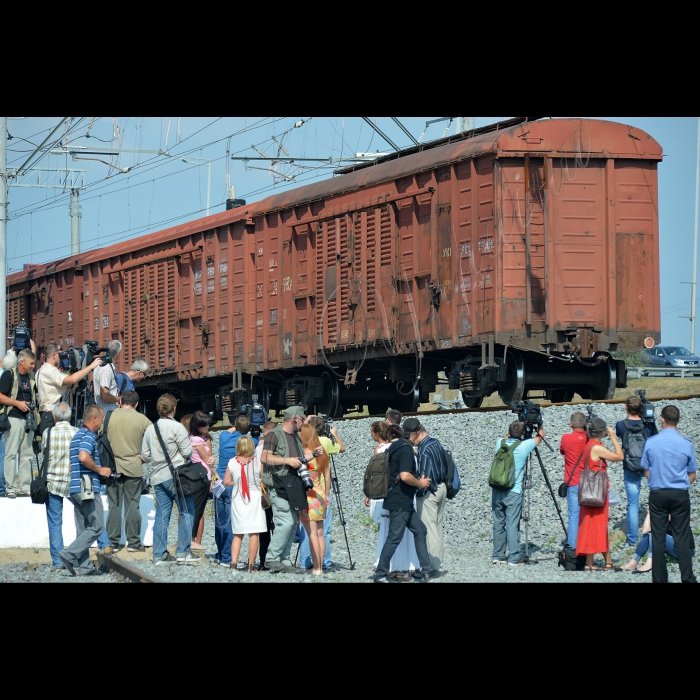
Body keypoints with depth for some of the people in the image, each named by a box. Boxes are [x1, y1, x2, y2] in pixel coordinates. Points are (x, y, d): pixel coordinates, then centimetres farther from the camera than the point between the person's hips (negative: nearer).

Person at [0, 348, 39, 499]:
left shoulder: (32, 377, 15)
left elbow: (36, 395, 25)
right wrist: (17, 403, -15)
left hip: (28, 419, 7)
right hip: (14, 418, -7)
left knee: (27, 455, 7)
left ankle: (26, 487, 10)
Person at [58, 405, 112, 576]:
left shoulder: (77, 435, 20)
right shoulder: (88, 435, -10)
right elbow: (84, 457, -26)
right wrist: (100, 470, -13)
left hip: (76, 489, 10)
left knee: (83, 529, 8)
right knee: (96, 527, -6)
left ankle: (84, 567, 6)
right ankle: (70, 554, -15)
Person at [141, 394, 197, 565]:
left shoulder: (150, 429, 7)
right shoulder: (177, 427, -9)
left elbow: (144, 455, 10)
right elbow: (187, 452, -11)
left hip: (157, 477, 6)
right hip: (175, 475, -6)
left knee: (162, 516, 7)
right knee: (187, 512, 2)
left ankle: (160, 555, 6)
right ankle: (183, 552, -3)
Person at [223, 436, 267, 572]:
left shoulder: (232, 462, -3)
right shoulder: (257, 462, -9)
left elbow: (226, 482, -1)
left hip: (237, 500, 3)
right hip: (254, 499, -3)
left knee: (237, 535, 12)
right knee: (254, 534, 1)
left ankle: (234, 563, 0)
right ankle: (251, 566, 0)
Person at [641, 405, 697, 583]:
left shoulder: (650, 443, -4)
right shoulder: (686, 444, -5)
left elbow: (646, 471, 5)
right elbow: (692, 475, 3)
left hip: (657, 495, 1)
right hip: (680, 495, -1)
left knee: (658, 538, 5)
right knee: (682, 539, 1)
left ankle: (659, 579, 7)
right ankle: (687, 578, -3)